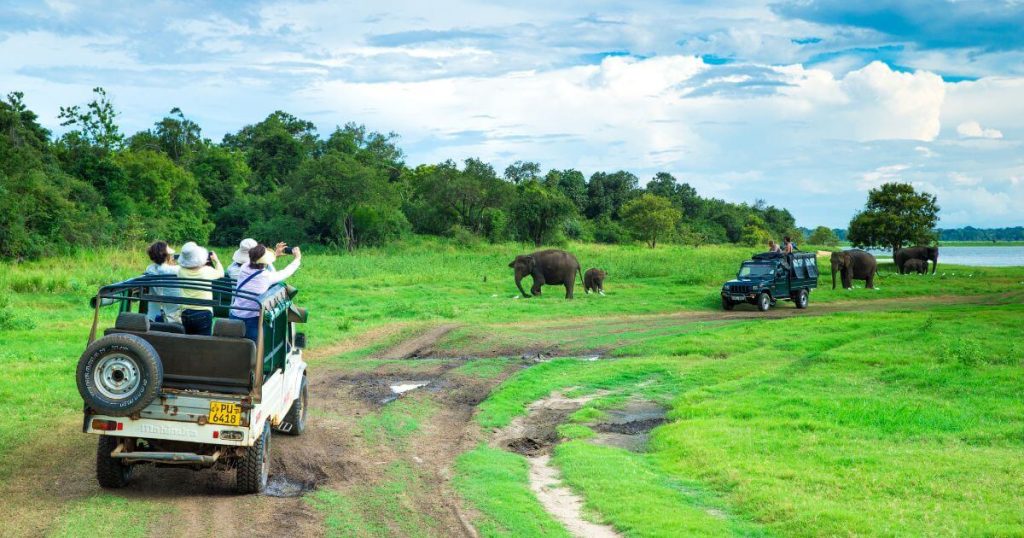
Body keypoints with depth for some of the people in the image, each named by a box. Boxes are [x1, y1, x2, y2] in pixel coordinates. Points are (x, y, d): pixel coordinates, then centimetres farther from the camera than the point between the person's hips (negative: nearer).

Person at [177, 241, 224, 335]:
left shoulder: (181, 271, -6)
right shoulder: (207, 270, -11)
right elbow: (221, 273, 10)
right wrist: (216, 260, 26)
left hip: (186, 314, 3)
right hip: (203, 313, -3)